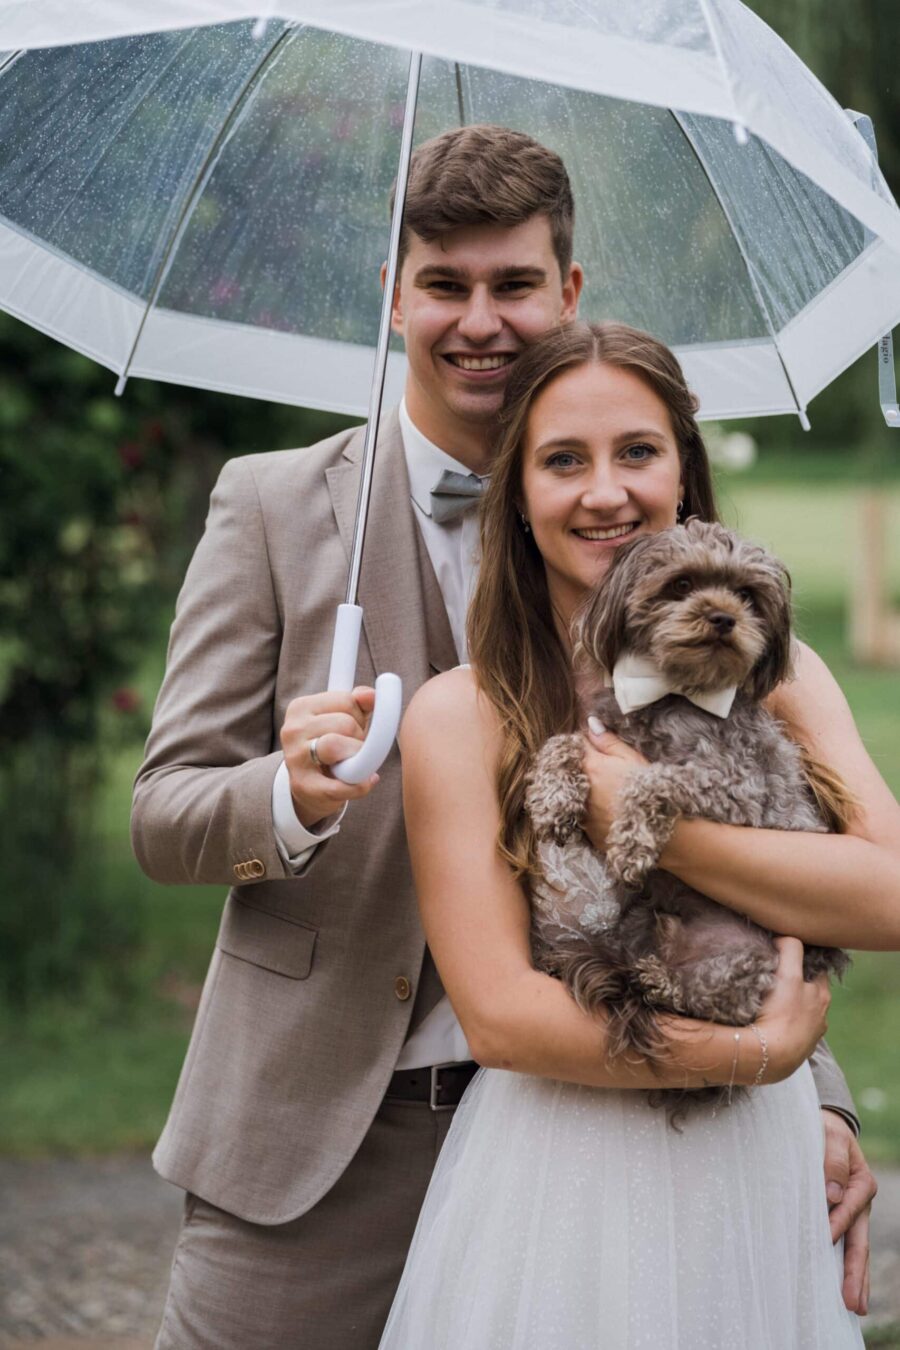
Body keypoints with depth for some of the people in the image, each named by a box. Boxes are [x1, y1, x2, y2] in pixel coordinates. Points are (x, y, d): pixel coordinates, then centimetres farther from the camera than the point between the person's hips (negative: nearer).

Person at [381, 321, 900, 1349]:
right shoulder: (459, 717, -7)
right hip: (561, 1194, -2)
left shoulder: (774, 674, 1)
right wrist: (748, 1051, -13)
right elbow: (498, 1015, -12)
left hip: (762, 1179, 3)